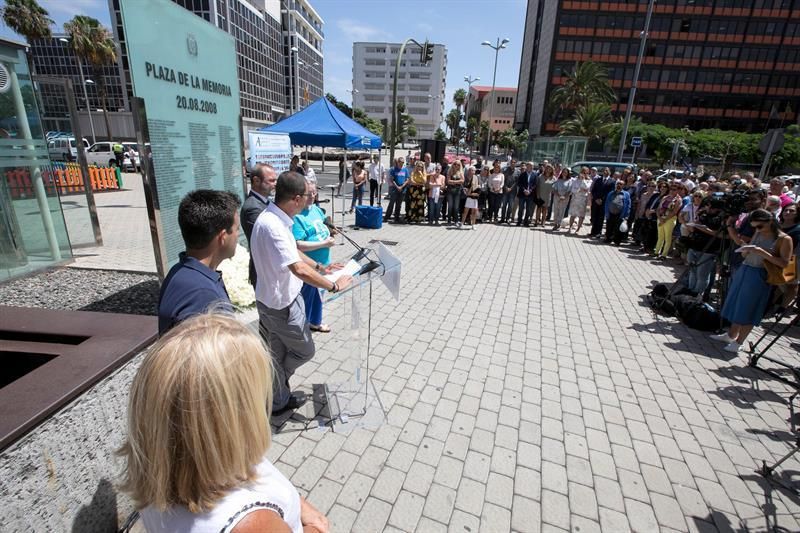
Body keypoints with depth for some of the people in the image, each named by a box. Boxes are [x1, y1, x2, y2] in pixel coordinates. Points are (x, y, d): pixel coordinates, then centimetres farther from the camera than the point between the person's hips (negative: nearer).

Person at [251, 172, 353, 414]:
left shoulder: (276, 219, 1)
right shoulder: (272, 226, -31)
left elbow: (293, 251, 15)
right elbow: (299, 269, -35)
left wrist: (320, 267, 11)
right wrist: (333, 286, -24)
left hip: (278, 300, 9)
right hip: (281, 305, -9)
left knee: (280, 353, 23)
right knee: (305, 351, 12)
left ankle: (279, 399, 42)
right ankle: (278, 400, 34)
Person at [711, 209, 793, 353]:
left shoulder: (784, 239, -9)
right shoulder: (757, 234, 9)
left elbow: (784, 263, -14)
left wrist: (762, 253, -23)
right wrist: (745, 250, -7)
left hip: (759, 277, -6)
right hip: (743, 271, 7)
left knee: (748, 310, -1)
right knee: (736, 305, 14)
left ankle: (738, 342, 10)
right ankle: (731, 335, 27)